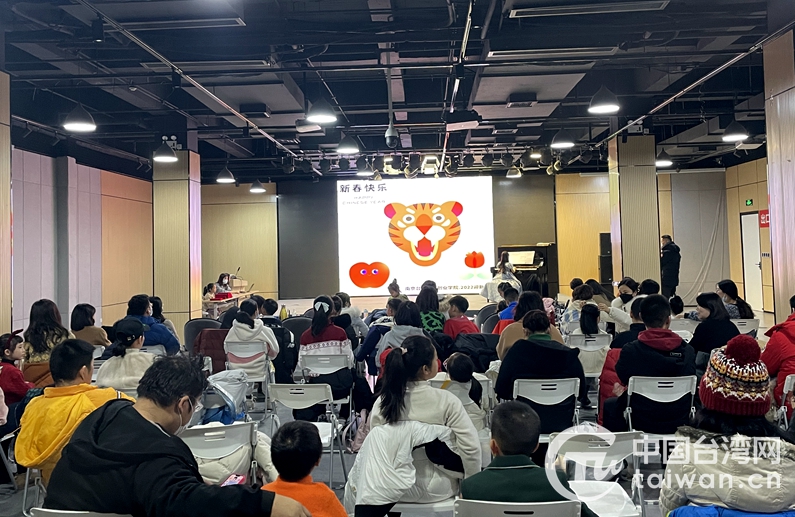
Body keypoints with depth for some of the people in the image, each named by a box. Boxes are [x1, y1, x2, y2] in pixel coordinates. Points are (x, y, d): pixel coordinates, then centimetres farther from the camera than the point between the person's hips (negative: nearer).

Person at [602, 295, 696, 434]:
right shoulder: (687, 351, -13)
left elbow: (623, 379, 1)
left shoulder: (630, 351, -21)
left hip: (643, 423, -3)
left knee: (610, 404, 25)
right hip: (680, 422, 3)